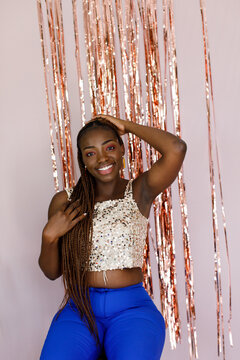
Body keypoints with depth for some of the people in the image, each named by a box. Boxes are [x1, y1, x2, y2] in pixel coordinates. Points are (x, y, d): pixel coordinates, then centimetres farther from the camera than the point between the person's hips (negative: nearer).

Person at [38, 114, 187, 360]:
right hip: (79, 310, 2)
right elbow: (52, 272, 11)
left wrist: (127, 126, -1)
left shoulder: (139, 191, 3)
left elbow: (176, 148, -15)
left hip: (132, 307, -1)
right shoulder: (65, 201, 8)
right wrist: (49, 236, -10)